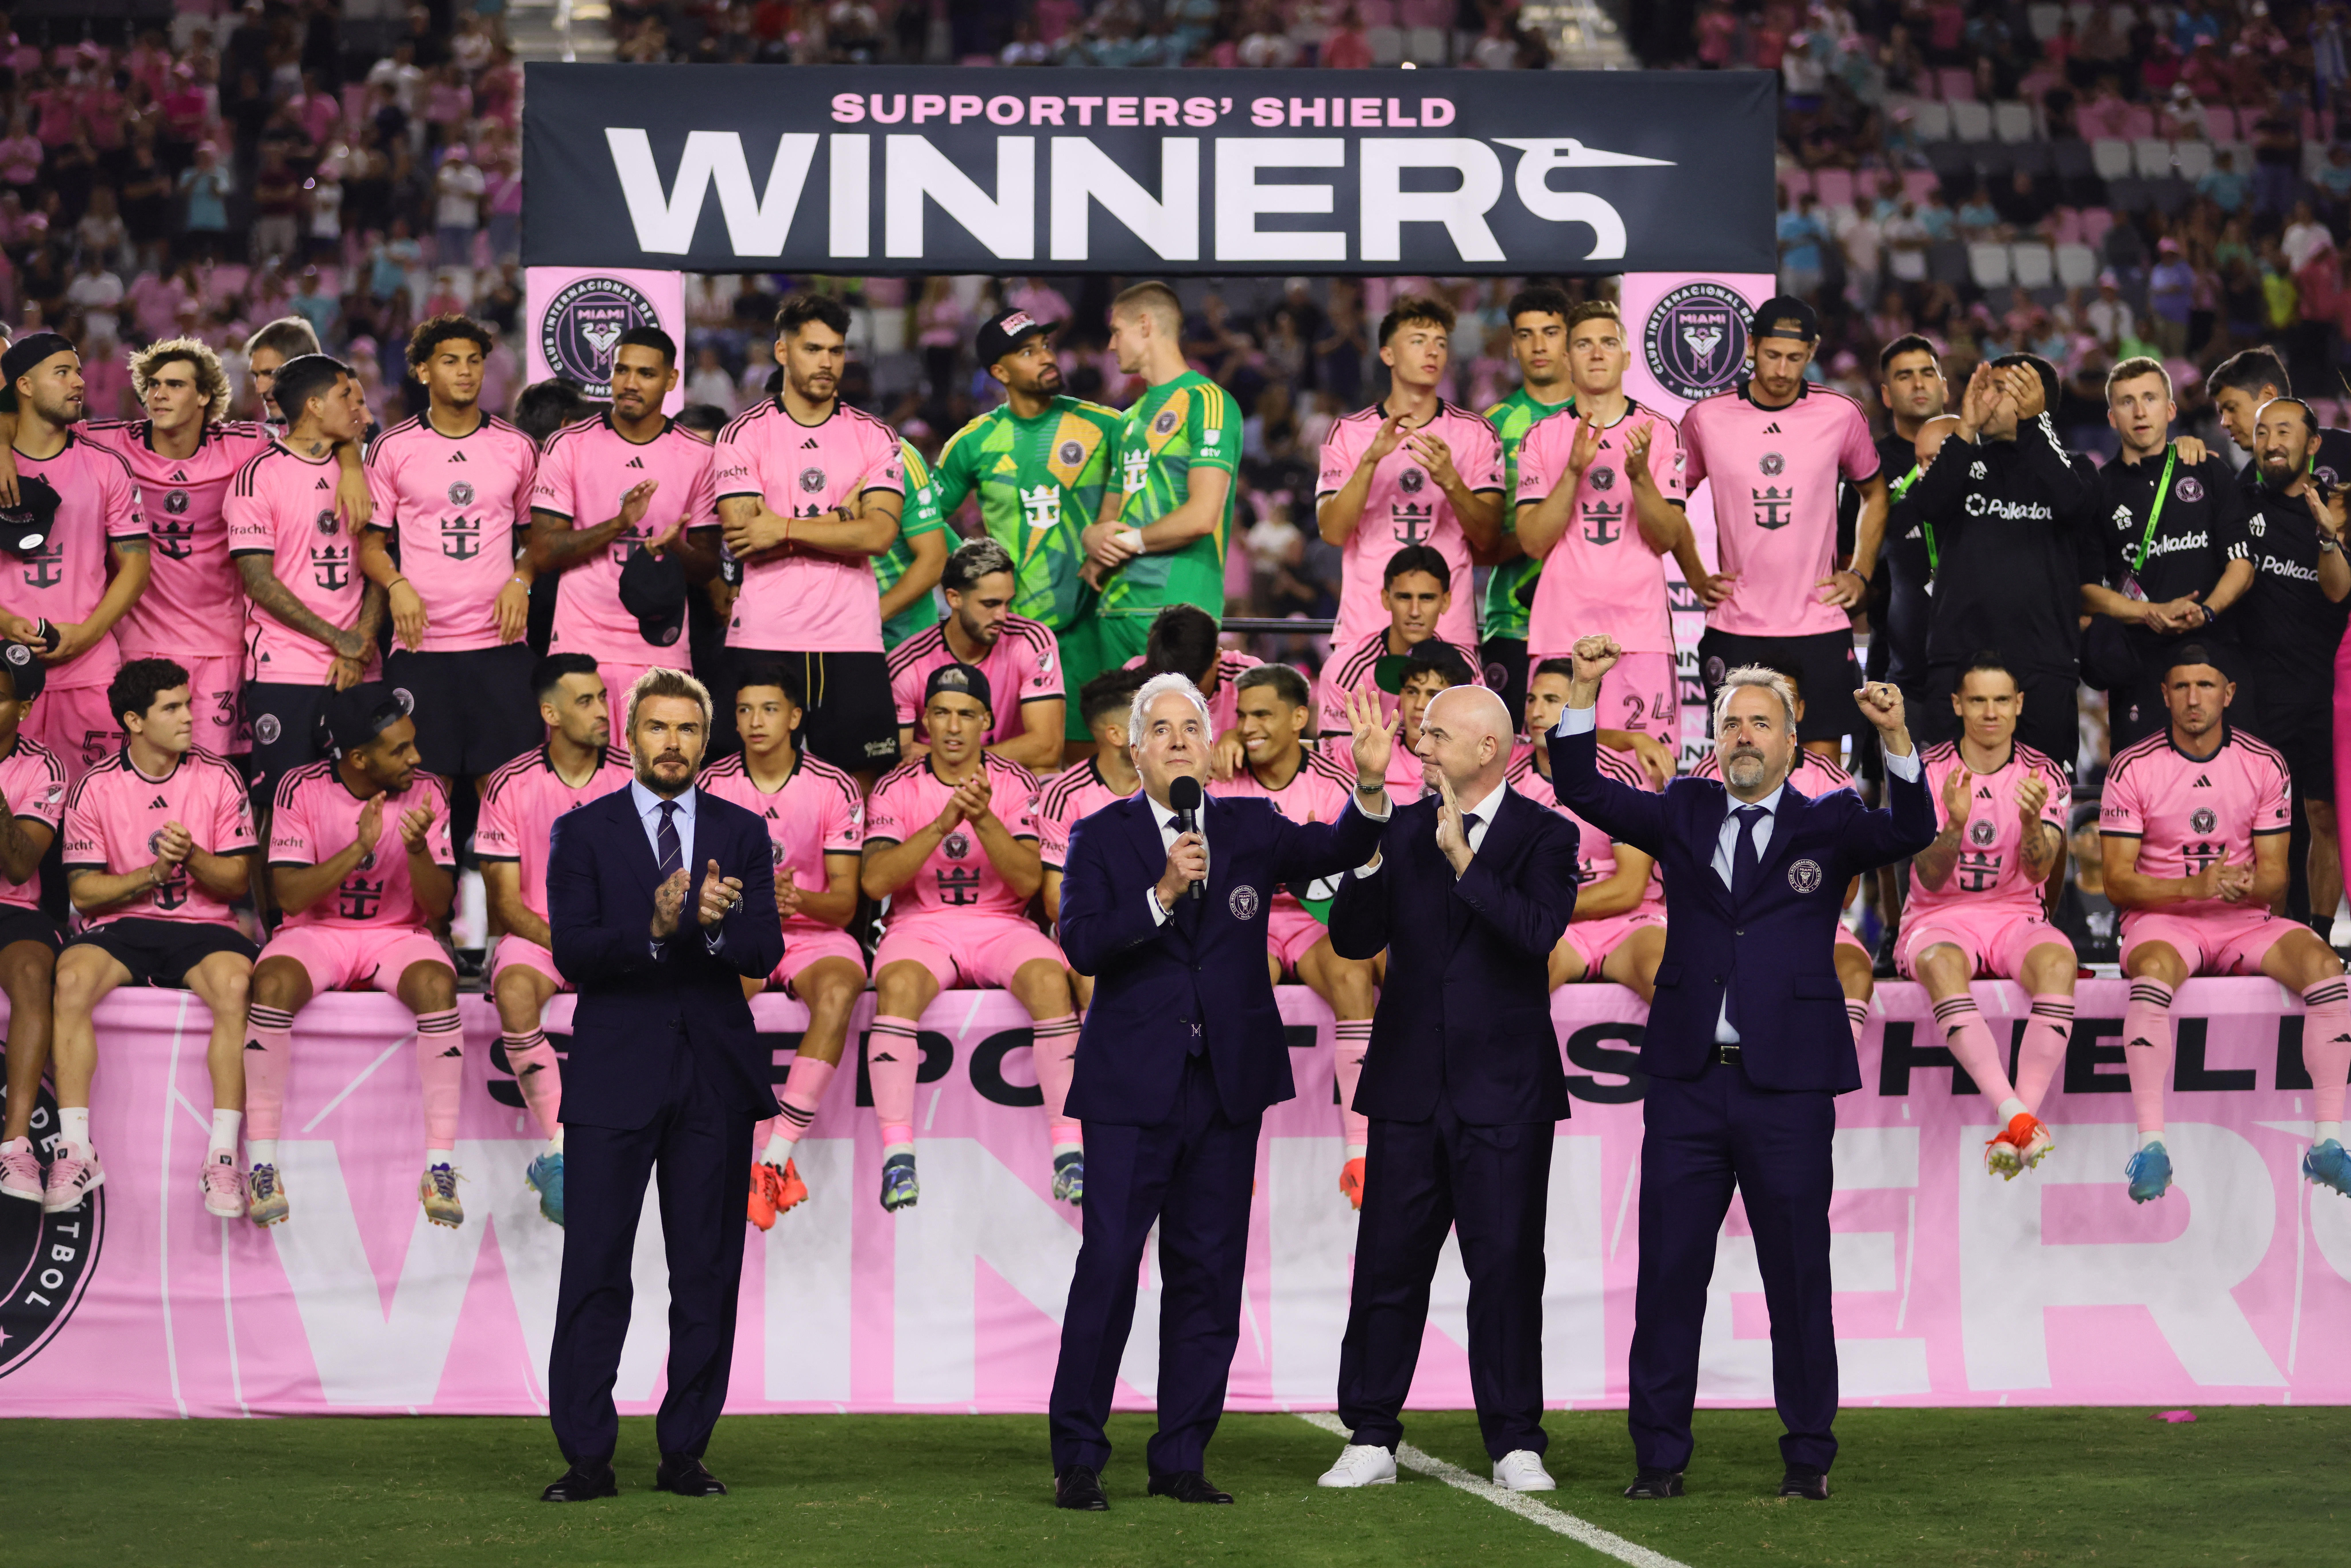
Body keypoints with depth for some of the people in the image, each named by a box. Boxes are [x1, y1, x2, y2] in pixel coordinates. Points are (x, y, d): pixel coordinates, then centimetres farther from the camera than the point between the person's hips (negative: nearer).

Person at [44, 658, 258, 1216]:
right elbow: (82, 891, 0)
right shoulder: (96, 788, 2)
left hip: (201, 926, 0)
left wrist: (192, 858, -18)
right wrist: (152, 874, -15)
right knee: (71, 979, -32)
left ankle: (223, 1155, -30)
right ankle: (76, 1150, -27)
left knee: (235, 982, -34)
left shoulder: (218, 780, 4)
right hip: (119, 925, 0)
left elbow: (238, 880, 3)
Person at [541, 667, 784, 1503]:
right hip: (614, 1075, -2)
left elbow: (766, 952, -2)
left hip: (715, 1077, 2)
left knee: (707, 1272, 4)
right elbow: (573, 951, -8)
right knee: (595, 1271, -4)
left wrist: (715, 925, -23)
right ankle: (587, 1457, 1)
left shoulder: (742, 834, 9)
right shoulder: (582, 832, 3)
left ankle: (685, 1451, 11)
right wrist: (653, 928, -26)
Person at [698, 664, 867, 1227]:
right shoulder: (712, 786, 2)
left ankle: (774, 1159, -35)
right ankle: (768, 1159, -31)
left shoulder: (835, 789, -1)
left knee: (838, 992, -35)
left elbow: (845, 902, -2)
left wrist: (803, 900, -25)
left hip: (816, 934, 0)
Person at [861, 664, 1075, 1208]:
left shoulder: (1016, 784, 5)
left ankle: (1069, 1150, -30)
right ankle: (897, 1157, -34)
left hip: (1001, 925, 1)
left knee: (1049, 979, -31)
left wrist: (984, 820, -23)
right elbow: (874, 881, -10)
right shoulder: (896, 789, 4)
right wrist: (942, 825, -22)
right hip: (920, 926, -1)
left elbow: (1029, 881, -6)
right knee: (899, 985, -35)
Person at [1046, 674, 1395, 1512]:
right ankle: (1077, 1458, 1)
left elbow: (1336, 850, -3)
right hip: (1132, 1088, -3)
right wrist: (1163, 894, -21)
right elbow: (1081, 945, -10)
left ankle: (1182, 1460, 12)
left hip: (1228, 1082, 3)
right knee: (1107, 1268, -7)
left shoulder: (1252, 828, 10)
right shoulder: (1101, 837, 2)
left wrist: (1371, 784, -20)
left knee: (1208, 1276, 5)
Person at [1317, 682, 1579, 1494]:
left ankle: (1514, 1444, 7)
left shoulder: (1544, 836, -2)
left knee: (1506, 1265, -1)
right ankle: (1371, 1440, 11)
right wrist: (1367, 856, -13)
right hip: (1410, 1084, 3)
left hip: (1504, 1088, -3)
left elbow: (1537, 932, -18)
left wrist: (1462, 858, -21)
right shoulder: (1402, 829, 8)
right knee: (1389, 1264, 4)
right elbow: (1352, 940, 3)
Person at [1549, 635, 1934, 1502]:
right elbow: (1584, 790, 5)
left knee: (1798, 1275, 3)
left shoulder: (1828, 823, 4)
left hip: (1786, 1088, -2)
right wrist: (1583, 691, -8)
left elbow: (1910, 832, -12)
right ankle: (1659, 1454, 9)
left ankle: (1809, 1453, 12)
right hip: (1688, 1082, 2)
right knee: (1668, 1271, 3)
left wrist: (1897, 739, -28)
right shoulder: (1685, 814, 11)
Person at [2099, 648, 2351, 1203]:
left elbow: (2275, 878, 5)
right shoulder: (2132, 768, -2)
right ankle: (2150, 1144, -37)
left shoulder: (2265, 765, 4)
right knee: (2154, 972, -38)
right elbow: (2118, 882, -5)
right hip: (2161, 917, -2)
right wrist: (2196, 887, -21)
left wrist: (2248, 888, -21)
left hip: (2246, 922, 2)